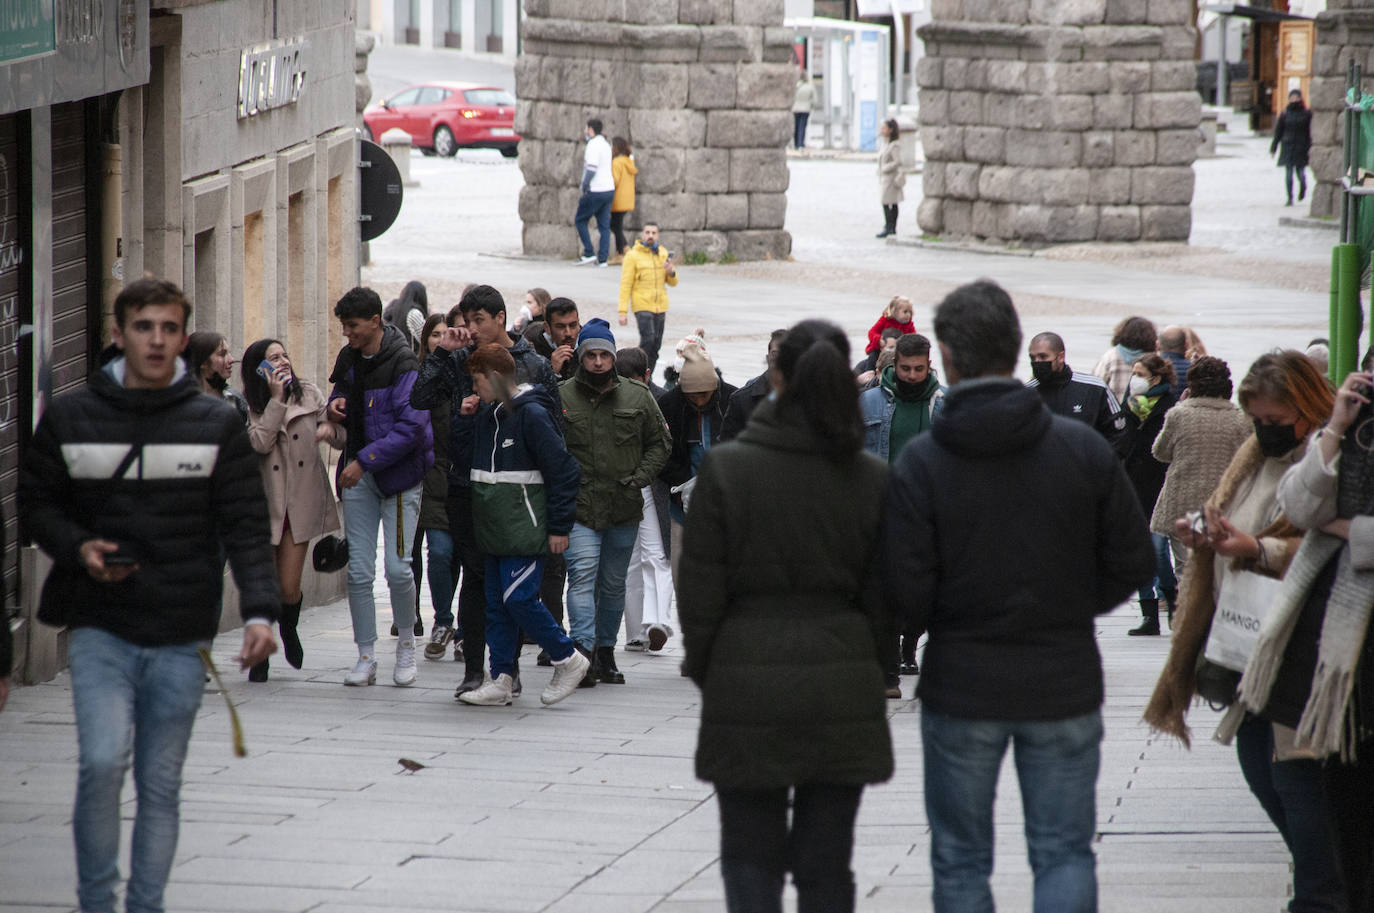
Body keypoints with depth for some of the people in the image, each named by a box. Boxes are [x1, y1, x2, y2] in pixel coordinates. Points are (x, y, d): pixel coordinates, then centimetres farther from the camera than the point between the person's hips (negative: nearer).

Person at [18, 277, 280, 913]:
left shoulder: (216, 425, 3)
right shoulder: (69, 418, 3)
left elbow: (246, 525, 1)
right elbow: (35, 503, 11)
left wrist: (259, 611, -13)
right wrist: (78, 549, -9)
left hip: (181, 640, 1)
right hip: (99, 630, -1)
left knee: (161, 785, 7)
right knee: (102, 763, -17)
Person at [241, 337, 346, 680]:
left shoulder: (309, 394, 3)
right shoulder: (249, 404, -4)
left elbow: (343, 438, 3)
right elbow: (260, 442, -19)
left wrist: (331, 430, -20)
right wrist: (276, 399, -17)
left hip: (302, 501, 2)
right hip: (265, 501, -1)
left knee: (290, 587, 1)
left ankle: (289, 629, 35)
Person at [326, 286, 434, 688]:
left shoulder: (403, 364, -14)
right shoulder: (348, 359, 8)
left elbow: (411, 427, -19)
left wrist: (365, 461, -21)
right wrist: (336, 408, 0)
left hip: (398, 473, -6)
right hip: (357, 474, 6)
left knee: (397, 568, -8)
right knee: (359, 571, 1)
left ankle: (406, 643, 14)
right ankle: (366, 658, 6)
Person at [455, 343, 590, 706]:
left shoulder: (532, 415, -13)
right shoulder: (487, 414, 13)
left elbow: (563, 470, -12)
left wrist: (559, 526, -12)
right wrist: (465, 418, 8)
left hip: (525, 528, -9)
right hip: (496, 528, 9)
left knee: (519, 598, -14)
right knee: (498, 604, 7)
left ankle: (568, 660, 1)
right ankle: (501, 680, 10)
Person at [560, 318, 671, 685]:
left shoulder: (637, 396, 5)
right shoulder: (561, 397, -2)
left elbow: (660, 443, 14)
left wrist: (640, 477, 1)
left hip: (624, 506, 3)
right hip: (578, 507, -3)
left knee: (613, 585, 13)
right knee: (583, 576, -17)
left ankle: (606, 652, 25)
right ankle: (584, 651, -25)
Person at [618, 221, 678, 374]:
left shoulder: (663, 254, 11)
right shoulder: (633, 255, -4)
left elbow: (673, 282, 16)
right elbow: (625, 285, -7)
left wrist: (670, 272, -8)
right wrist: (623, 312, -13)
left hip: (660, 307, 5)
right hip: (642, 306, -5)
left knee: (656, 345, 4)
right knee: (648, 339, -18)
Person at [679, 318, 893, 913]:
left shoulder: (726, 469, -8)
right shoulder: (872, 479, -3)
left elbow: (700, 592, -4)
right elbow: (883, 598, 1)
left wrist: (704, 672, 10)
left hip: (746, 687, -2)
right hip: (843, 686, 2)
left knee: (750, 857, 7)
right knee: (826, 861, 9)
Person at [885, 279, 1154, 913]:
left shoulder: (920, 463, -10)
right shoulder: (1084, 449, -4)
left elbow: (905, 594, -12)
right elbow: (1133, 563, 1)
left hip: (960, 688, -1)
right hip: (1065, 683, 1)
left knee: (960, 860, 11)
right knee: (1065, 853, 6)